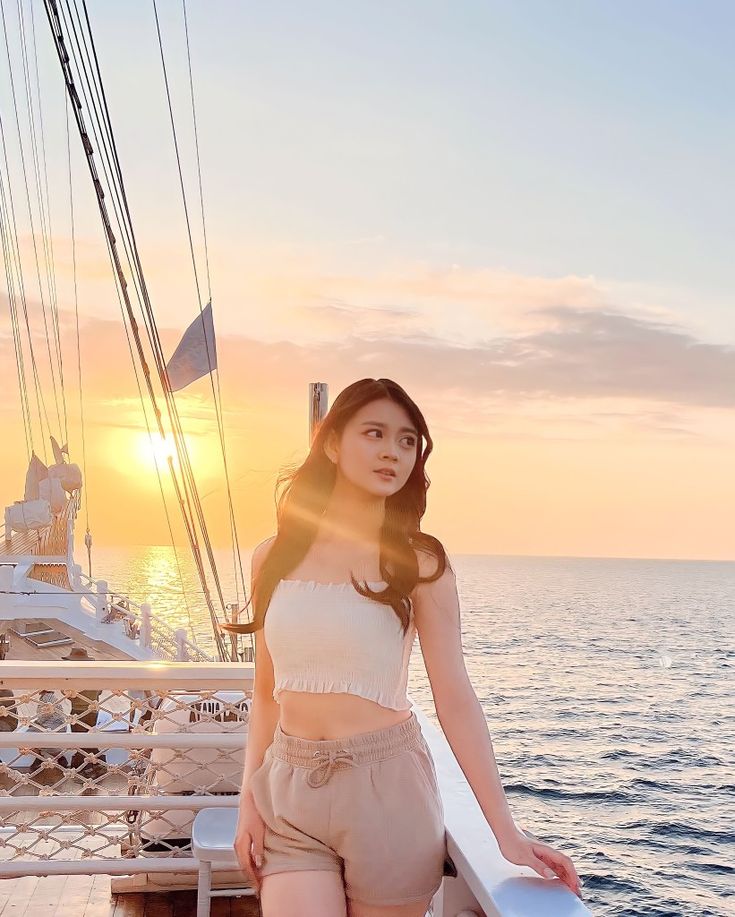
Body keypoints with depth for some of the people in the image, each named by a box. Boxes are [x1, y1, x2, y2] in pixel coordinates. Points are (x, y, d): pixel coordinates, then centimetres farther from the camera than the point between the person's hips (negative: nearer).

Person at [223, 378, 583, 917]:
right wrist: (249, 798, 4)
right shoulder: (274, 557, 4)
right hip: (288, 792, 2)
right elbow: (268, 692, 11)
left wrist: (507, 832, -11)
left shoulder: (419, 562, -5)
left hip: (386, 787, -2)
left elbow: (456, 699, -7)